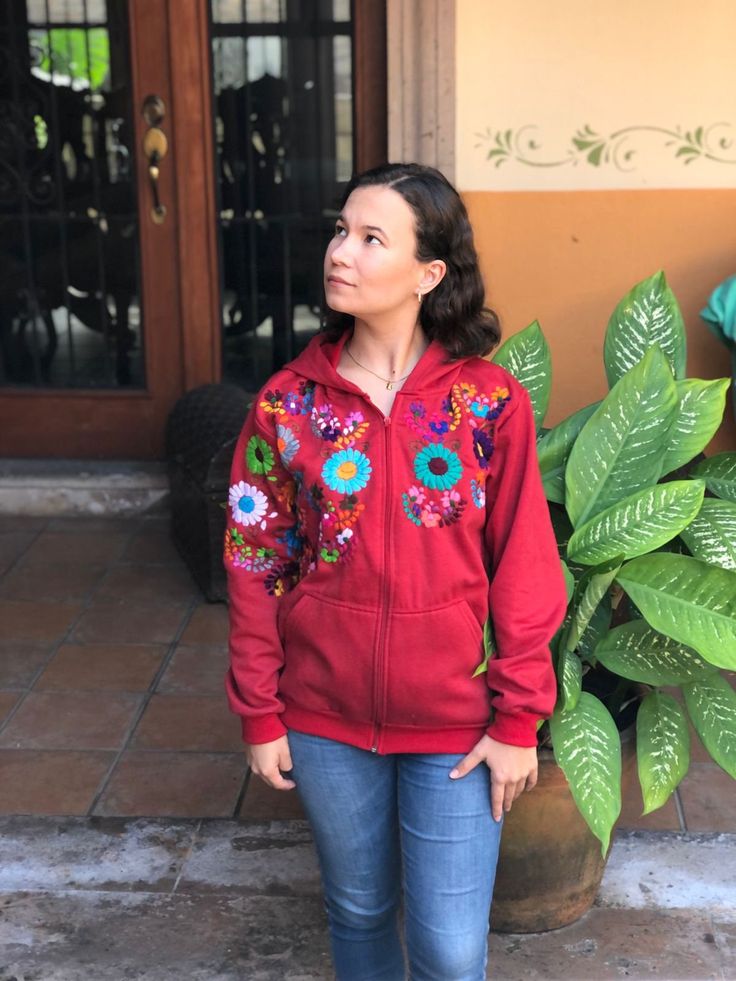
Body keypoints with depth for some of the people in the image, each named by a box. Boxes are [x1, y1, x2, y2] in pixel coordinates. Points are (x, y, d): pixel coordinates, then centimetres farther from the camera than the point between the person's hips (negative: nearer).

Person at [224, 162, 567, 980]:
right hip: (326, 716, 2)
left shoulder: (490, 403, -11)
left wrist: (517, 719, -6)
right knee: (358, 910, 20)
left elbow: (523, 570, -6)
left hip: (454, 718, -1)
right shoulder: (287, 403, -6)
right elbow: (255, 565, 0)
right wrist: (260, 715, 1)